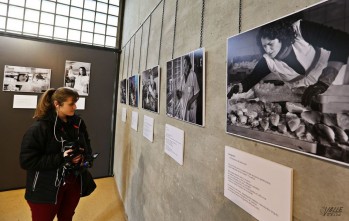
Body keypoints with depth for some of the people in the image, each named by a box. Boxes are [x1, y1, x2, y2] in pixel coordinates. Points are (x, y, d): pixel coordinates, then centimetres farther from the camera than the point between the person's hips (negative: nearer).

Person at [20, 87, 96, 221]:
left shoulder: (78, 123, -2)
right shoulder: (40, 127, -19)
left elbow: (86, 144, 10)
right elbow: (26, 161, -20)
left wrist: (85, 156, -11)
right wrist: (61, 158, -26)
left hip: (75, 182, 5)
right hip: (47, 188, -4)